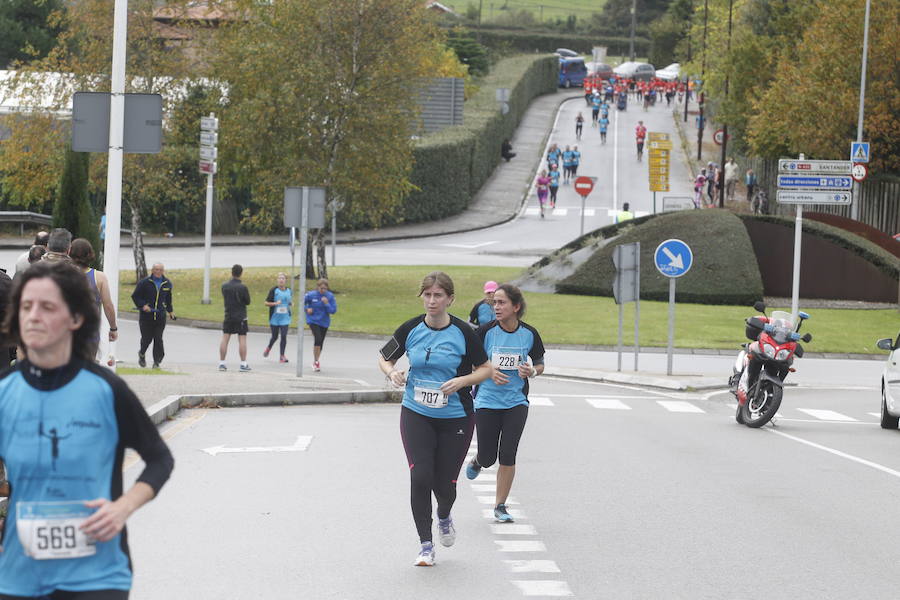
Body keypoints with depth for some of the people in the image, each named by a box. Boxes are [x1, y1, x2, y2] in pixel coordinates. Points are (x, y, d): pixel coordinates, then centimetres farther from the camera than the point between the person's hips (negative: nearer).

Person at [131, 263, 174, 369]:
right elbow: (135, 296, 1)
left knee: (158, 339, -3)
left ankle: (157, 362, 4)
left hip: (160, 316, 2)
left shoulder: (167, 283, 8)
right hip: (146, 316, -2)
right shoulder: (144, 282, -4)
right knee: (147, 338, 2)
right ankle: (142, 354, 32)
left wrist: (170, 311, 24)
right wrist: (142, 305, -12)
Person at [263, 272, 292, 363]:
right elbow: (266, 303, -5)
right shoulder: (274, 290, -7)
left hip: (285, 318, 2)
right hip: (274, 318, -2)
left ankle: (282, 356, 0)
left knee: (284, 336, -8)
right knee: (275, 336, 9)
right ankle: (269, 348, 41)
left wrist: (292, 303, -1)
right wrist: (275, 303, -21)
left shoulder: (289, 291, 5)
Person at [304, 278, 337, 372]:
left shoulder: (330, 296, -7)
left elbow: (333, 310, -7)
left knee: (320, 342, 10)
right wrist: (307, 309, -7)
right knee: (317, 339, -21)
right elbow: (303, 302, 8)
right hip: (313, 321, -3)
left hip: (324, 322, 3)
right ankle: (316, 362, -9)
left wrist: (326, 304, -21)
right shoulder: (311, 295, -11)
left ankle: (316, 362, 30)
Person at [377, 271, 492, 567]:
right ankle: (426, 545, -1)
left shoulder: (463, 332, -8)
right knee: (420, 476, -14)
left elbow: (485, 369, 0)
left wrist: (461, 380, -18)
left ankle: (444, 517, 40)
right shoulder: (411, 329, -3)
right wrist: (392, 373, -12)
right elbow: (384, 358, 11)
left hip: (455, 418, -1)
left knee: (445, 484, 3)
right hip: (416, 415, 1)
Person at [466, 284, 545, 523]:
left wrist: (532, 371, -13)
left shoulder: (530, 334, -3)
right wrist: (489, 371, -18)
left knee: (508, 456, -6)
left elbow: (540, 364, 10)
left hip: (516, 402, 1)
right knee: (488, 458, 2)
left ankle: (500, 506, 8)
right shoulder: (486, 331, -9)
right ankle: (477, 461, 41)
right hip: (487, 401, -1)